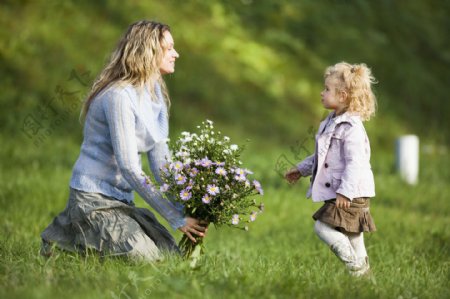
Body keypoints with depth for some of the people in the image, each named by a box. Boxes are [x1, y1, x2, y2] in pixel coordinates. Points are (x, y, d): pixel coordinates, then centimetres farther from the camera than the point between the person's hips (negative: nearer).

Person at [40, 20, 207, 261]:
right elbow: (129, 168, -24)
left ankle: (83, 227, 15)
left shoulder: (154, 92, 7)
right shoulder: (119, 96, -21)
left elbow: (159, 157, 6)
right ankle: (68, 236, 0)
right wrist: (177, 218, -24)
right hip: (93, 196, -9)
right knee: (145, 258, -21)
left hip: (122, 198, 9)